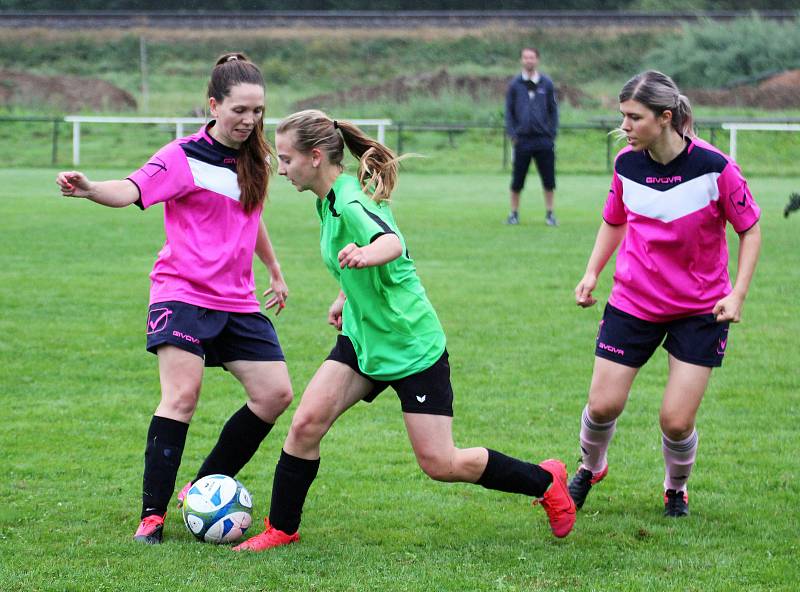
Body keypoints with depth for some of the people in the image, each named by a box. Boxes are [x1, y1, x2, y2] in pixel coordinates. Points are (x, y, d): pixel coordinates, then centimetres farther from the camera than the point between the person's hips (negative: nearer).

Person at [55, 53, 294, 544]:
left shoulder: (254, 160, 11)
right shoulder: (186, 157, -9)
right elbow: (132, 191, -26)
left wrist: (276, 272, 36)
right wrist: (90, 189, -47)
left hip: (237, 301, 7)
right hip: (184, 295, -7)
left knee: (275, 394, -2)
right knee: (182, 395, -19)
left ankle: (204, 488, 12)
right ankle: (153, 513, -14)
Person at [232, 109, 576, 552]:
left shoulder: (351, 201, -25)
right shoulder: (329, 199, 3)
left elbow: (392, 243, -47)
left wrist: (364, 255, -68)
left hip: (412, 345, -8)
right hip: (361, 337, 8)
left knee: (439, 464, -2)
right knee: (306, 423, -9)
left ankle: (546, 481, 17)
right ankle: (281, 529, 4)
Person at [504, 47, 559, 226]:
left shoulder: (546, 84, 5)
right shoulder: (515, 84, 5)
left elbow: (553, 110, 9)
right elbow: (509, 111, 8)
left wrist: (552, 133, 0)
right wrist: (512, 134, -2)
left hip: (544, 140, 0)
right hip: (522, 139, 0)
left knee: (549, 180, 1)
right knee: (517, 180, 2)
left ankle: (550, 214, 12)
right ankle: (514, 213, 14)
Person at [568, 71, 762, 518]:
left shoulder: (713, 167, -18)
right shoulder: (627, 164, -6)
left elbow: (750, 229, -5)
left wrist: (737, 295, -15)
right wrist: (593, 272, 2)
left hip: (701, 309, -3)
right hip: (633, 302, 3)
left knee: (678, 422, -7)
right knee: (603, 406, 0)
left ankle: (677, 488, 26)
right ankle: (591, 469, 32)